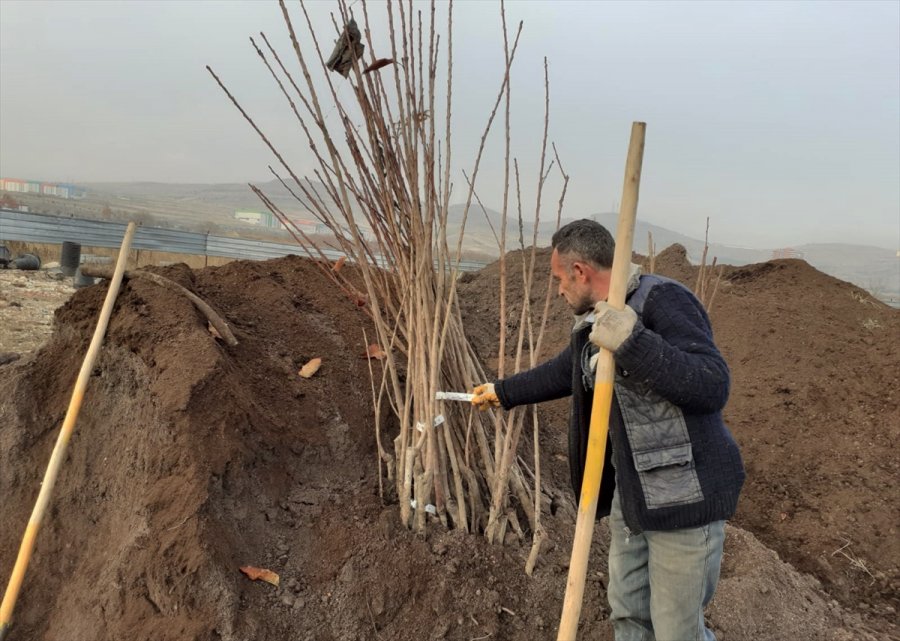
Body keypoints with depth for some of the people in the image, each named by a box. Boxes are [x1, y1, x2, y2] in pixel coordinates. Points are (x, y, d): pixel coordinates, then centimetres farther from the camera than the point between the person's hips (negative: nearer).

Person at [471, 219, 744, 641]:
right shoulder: (592, 323, 9)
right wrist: (502, 392, 36)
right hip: (630, 493, 8)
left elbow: (713, 386, -27)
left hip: (685, 495, -8)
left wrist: (632, 343, -35)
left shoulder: (663, 300, -18)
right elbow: (561, 372, 27)